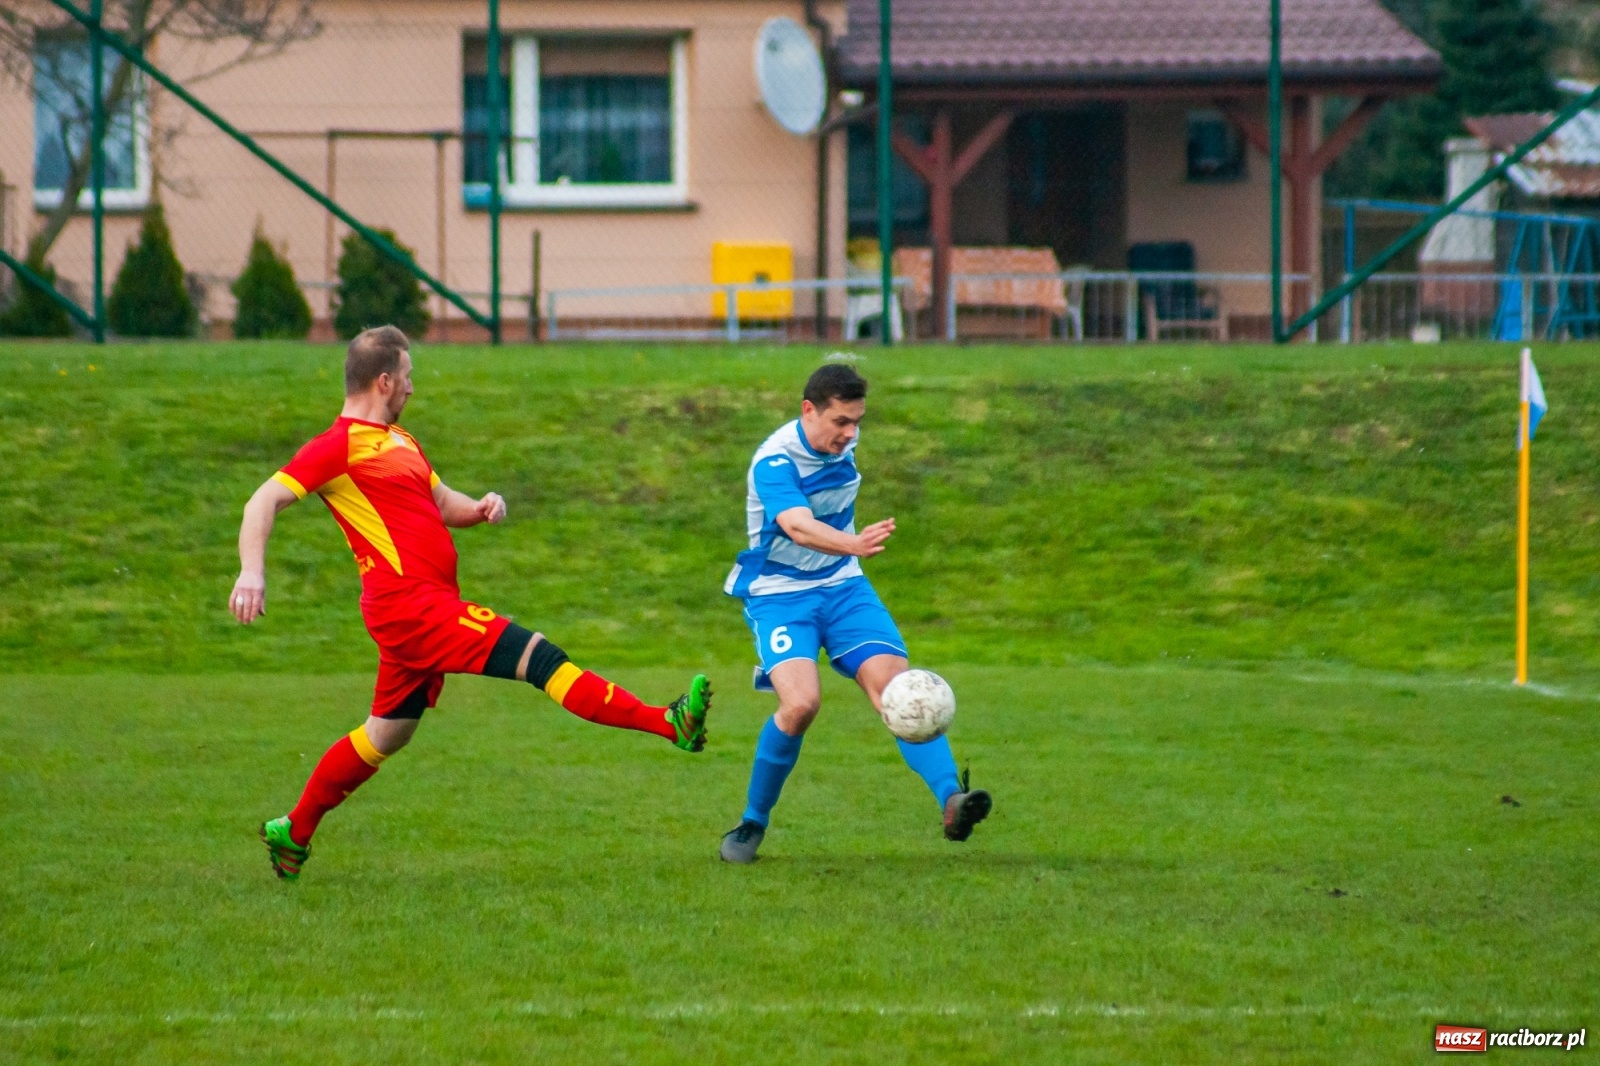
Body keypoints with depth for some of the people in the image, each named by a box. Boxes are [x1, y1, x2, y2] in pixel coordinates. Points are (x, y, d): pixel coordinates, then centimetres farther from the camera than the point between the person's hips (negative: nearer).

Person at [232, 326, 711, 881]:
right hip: (410, 602, -11)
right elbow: (263, 502, -14)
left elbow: (442, 503, 30)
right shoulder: (339, 445, -8)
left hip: (425, 604, 11)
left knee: (386, 735, 18)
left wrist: (481, 507, 7)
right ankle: (669, 722, -25)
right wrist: (252, 572, -30)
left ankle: (293, 833, 27)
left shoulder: (399, 441, 22)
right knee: (538, 657, -18)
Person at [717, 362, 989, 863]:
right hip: (780, 595, -6)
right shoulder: (775, 461, -23)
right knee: (801, 702, -25)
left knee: (896, 688, -16)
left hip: (843, 588, 6)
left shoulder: (842, 443, 1)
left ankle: (951, 799, -28)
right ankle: (753, 823, -3)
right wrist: (854, 544, -60)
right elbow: (797, 526, -42)